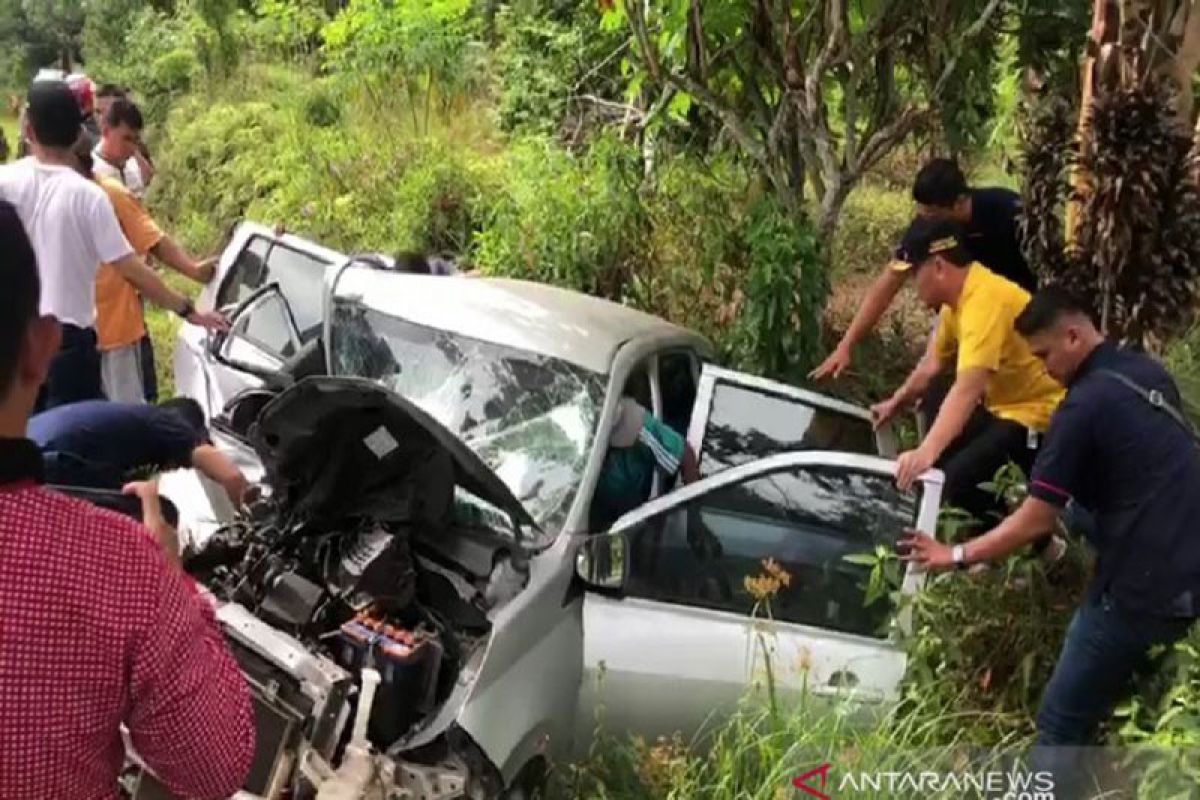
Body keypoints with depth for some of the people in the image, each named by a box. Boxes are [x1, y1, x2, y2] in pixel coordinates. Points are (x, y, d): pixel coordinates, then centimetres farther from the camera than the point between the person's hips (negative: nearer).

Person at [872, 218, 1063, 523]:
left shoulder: (985, 301, -28)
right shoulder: (957, 297, 4)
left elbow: (968, 390, -40)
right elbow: (932, 365, 20)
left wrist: (925, 453, -49)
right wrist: (895, 403, 31)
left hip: (1040, 410, -10)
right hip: (1005, 405, 10)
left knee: (959, 476, -24)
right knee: (942, 454, 13)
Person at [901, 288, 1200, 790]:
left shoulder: (1086, 404, -14)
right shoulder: (1148, 373, 10)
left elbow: (1035, 522, -13)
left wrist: (956, 557, -4)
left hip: (1146, 583, -9)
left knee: (1061, 721, 1)